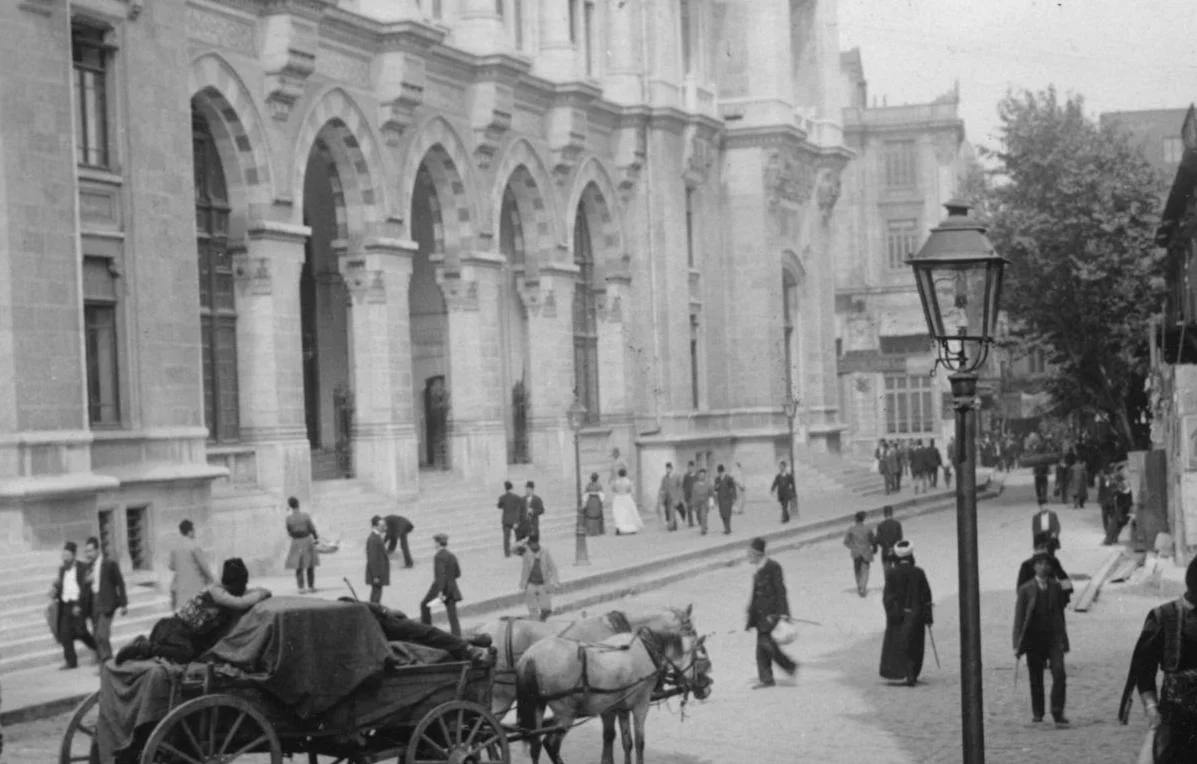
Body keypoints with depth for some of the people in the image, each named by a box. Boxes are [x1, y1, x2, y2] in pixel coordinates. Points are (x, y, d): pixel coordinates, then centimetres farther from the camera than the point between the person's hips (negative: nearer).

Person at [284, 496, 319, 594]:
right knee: (310, 566, 12)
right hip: (307, 541, 0)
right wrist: (316, 538, 8)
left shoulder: (289, 518, -10)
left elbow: (289, 532, -3)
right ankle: (311, 587, 14)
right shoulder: (305, 516, -12)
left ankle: (301, 588, -1)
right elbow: (312, 528, -7)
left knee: (298, 567, 7)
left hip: (296, 543, 0)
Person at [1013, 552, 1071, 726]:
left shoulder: (1056, 587, 6)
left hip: (1054, 636, 1)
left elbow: (1060, 612, 11)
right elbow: (1019, 617, -2)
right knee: (1035, 679, 7)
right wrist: (1017, 645, -8)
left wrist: (1063, 639, 11)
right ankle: (1037, 713, 22)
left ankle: (1058, 713, -11)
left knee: (1059, 674, -14)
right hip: (1033, 638, 0)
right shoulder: (1026, 589, 0)